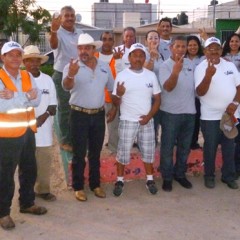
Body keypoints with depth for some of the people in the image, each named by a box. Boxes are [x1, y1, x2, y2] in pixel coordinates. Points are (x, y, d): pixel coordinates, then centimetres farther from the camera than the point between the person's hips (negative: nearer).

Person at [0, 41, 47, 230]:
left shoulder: (28, 77, 7)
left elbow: (37, 100, -4)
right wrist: (26, 96, -26)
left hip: (28, 132, 6)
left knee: (30, 170, 17)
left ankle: (27, 203, 36)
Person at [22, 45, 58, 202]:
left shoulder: (48, 79, 6)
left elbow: (53, 104, 7)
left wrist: (45, 115, -11)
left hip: (44, 126, 3)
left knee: (45, 159, 8)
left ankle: (43, 189, 21)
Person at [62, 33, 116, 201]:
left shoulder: (104, 67, 5)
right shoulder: (72, 66, -9)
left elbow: (113, 89, 15)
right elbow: (67, 87, -28)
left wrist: (114, 108, 10)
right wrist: (71, 75, -48)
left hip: (99, 115, 4)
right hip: (79, 115, -3)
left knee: (96, 152, 13)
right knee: (79, 153, 2)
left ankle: (95, 184, 26)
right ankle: (78, 187, 15)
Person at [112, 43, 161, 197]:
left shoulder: (151, 75, 3)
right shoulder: (121, 76, -5)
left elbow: (157, 99, 5)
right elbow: (116, 103, -4)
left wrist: (149, 116, -8)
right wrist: (119, 94, -27)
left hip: (147, 121, 3)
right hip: (127, 121, -2)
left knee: (148, 151, 10)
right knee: (123, 152, 3)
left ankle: (150, 180, 26)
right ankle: (120, 181, 19)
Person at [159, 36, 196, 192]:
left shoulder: (190, 64, 7)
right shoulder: (165, 66, -11)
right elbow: (168, 87, -26)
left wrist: (194, 103, 15)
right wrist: (175, 72, -43)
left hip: (189, 112, 5)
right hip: (171, 113, -5)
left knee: (185, 147, 14)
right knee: (168, 147, 4)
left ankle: (180, 174, 29)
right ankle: (167, 177, 16)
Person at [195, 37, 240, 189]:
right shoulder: (201, 68, -7)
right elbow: (200, 92, -18)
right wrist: (209, 74, -32)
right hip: (210, 117, -4)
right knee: (210, 148, 7)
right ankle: (209, 176, 24)